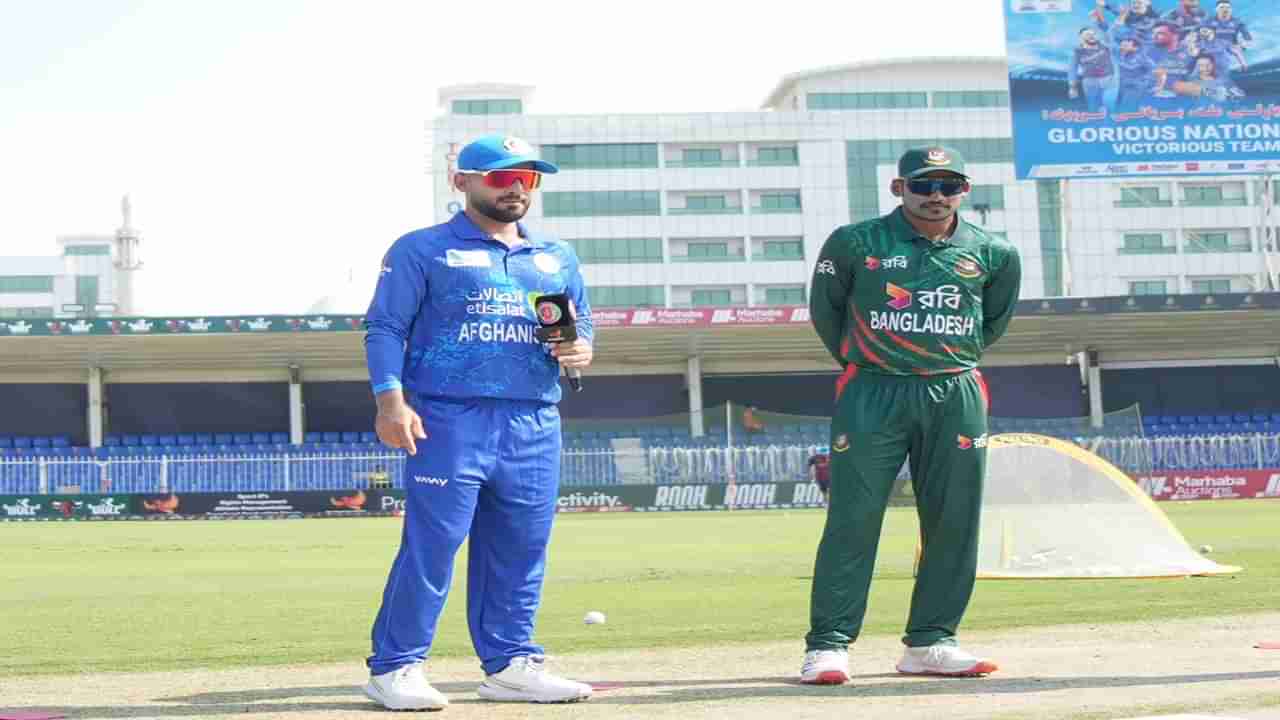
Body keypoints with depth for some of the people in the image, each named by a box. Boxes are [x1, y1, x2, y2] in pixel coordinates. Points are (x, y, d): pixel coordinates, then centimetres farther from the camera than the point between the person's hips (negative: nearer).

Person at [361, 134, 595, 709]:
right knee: (431, 545, -8)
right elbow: (384, 328, -1)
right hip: (448, 422, -5)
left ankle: (510, 665, 15)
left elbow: (582, 326, 26)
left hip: (535, 427, 5)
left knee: (520, 552, 6)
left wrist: (581, 350, 1)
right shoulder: (422, 250, 4)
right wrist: (390, 399, -14)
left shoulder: (559, 258, 21)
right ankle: (394, 668, -1)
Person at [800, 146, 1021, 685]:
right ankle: (828, 644, -5)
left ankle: (929, 642, 13)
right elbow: (824, 310, 11)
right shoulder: (854, 243, -1)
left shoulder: (992, 254, 7)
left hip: (955, 397, 3)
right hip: (871, 394, -3)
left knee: (954, 522, 3)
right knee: (852, 519, -7)